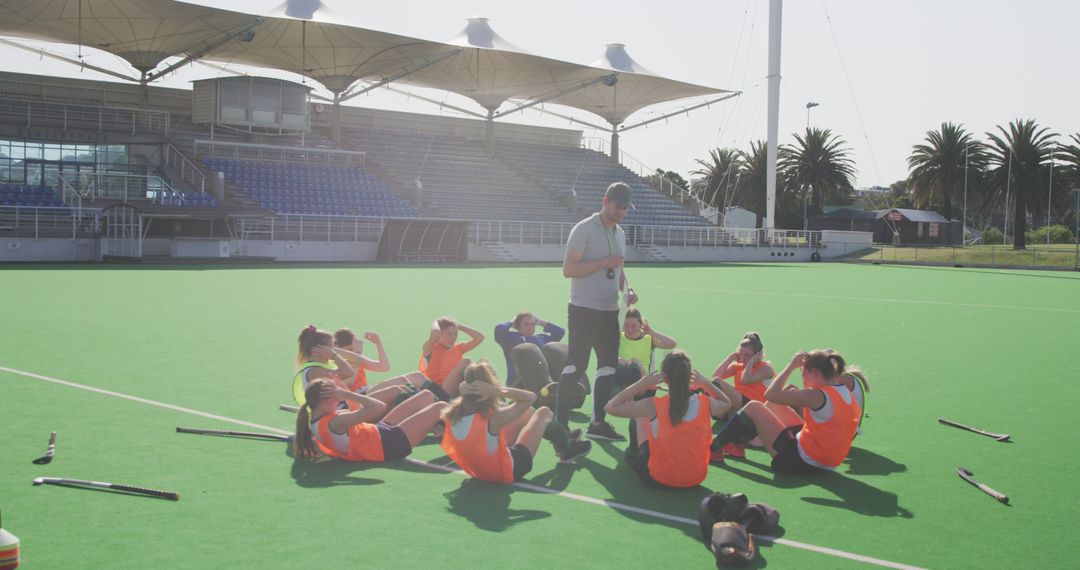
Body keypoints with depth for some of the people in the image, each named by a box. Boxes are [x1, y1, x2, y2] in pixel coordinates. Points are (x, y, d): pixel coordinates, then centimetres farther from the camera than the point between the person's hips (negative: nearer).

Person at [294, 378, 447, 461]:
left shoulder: (315, 421, -3)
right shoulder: (335, 423, -34)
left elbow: (359, 409, 10)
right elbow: (378, 407, -36)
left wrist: (345, 391, -2)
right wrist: (346, 394, -30)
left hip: (380, 431, 10)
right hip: (387, 445, -10)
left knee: (426, 396, 14)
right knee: (439, 408, -6)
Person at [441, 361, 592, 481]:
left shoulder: (454, 414, -17)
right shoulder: (492, 419, -35)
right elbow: (531, 397, -26)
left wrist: (465, 392, -12)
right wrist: (497, 391, -32)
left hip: (477, 467, 7)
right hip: (509, 471, -6)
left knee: (526, 412, 19)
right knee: (544, 412, 7)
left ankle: (561, 438, 44)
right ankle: (567, 450, 35)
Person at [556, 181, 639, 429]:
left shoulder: (620, 233, 15)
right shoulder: (585, 229, -10)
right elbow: (568, 269, -15)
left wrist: (627, 290, 6)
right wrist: (603, 262, -21)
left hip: (610, 311, 8)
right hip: (584, 309, -8)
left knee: (608, 366, 10)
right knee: (576, 365, -7)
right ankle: (560, 423, -2)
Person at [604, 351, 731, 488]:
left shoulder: (654, 406, -19)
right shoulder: (706, 403, -10)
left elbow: (611, 407, -10)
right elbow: (727, 402, 15)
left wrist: (641, 384, -10)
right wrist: (705, 382, 10)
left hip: (657, 478, -3)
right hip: (696, 478, 3)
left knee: (641, 416, 16)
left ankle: (633, 453, 40)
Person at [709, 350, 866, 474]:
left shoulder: (818, 396, -23)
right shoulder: (847, 393, 2)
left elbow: (770, 394, -21)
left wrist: (791, 365, -12)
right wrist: (798, 395, 4)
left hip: (799, 462, -9)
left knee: (753, 408, 0)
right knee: (773, 405, 21)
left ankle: (713, 449, 11)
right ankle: (736, 443, 32)